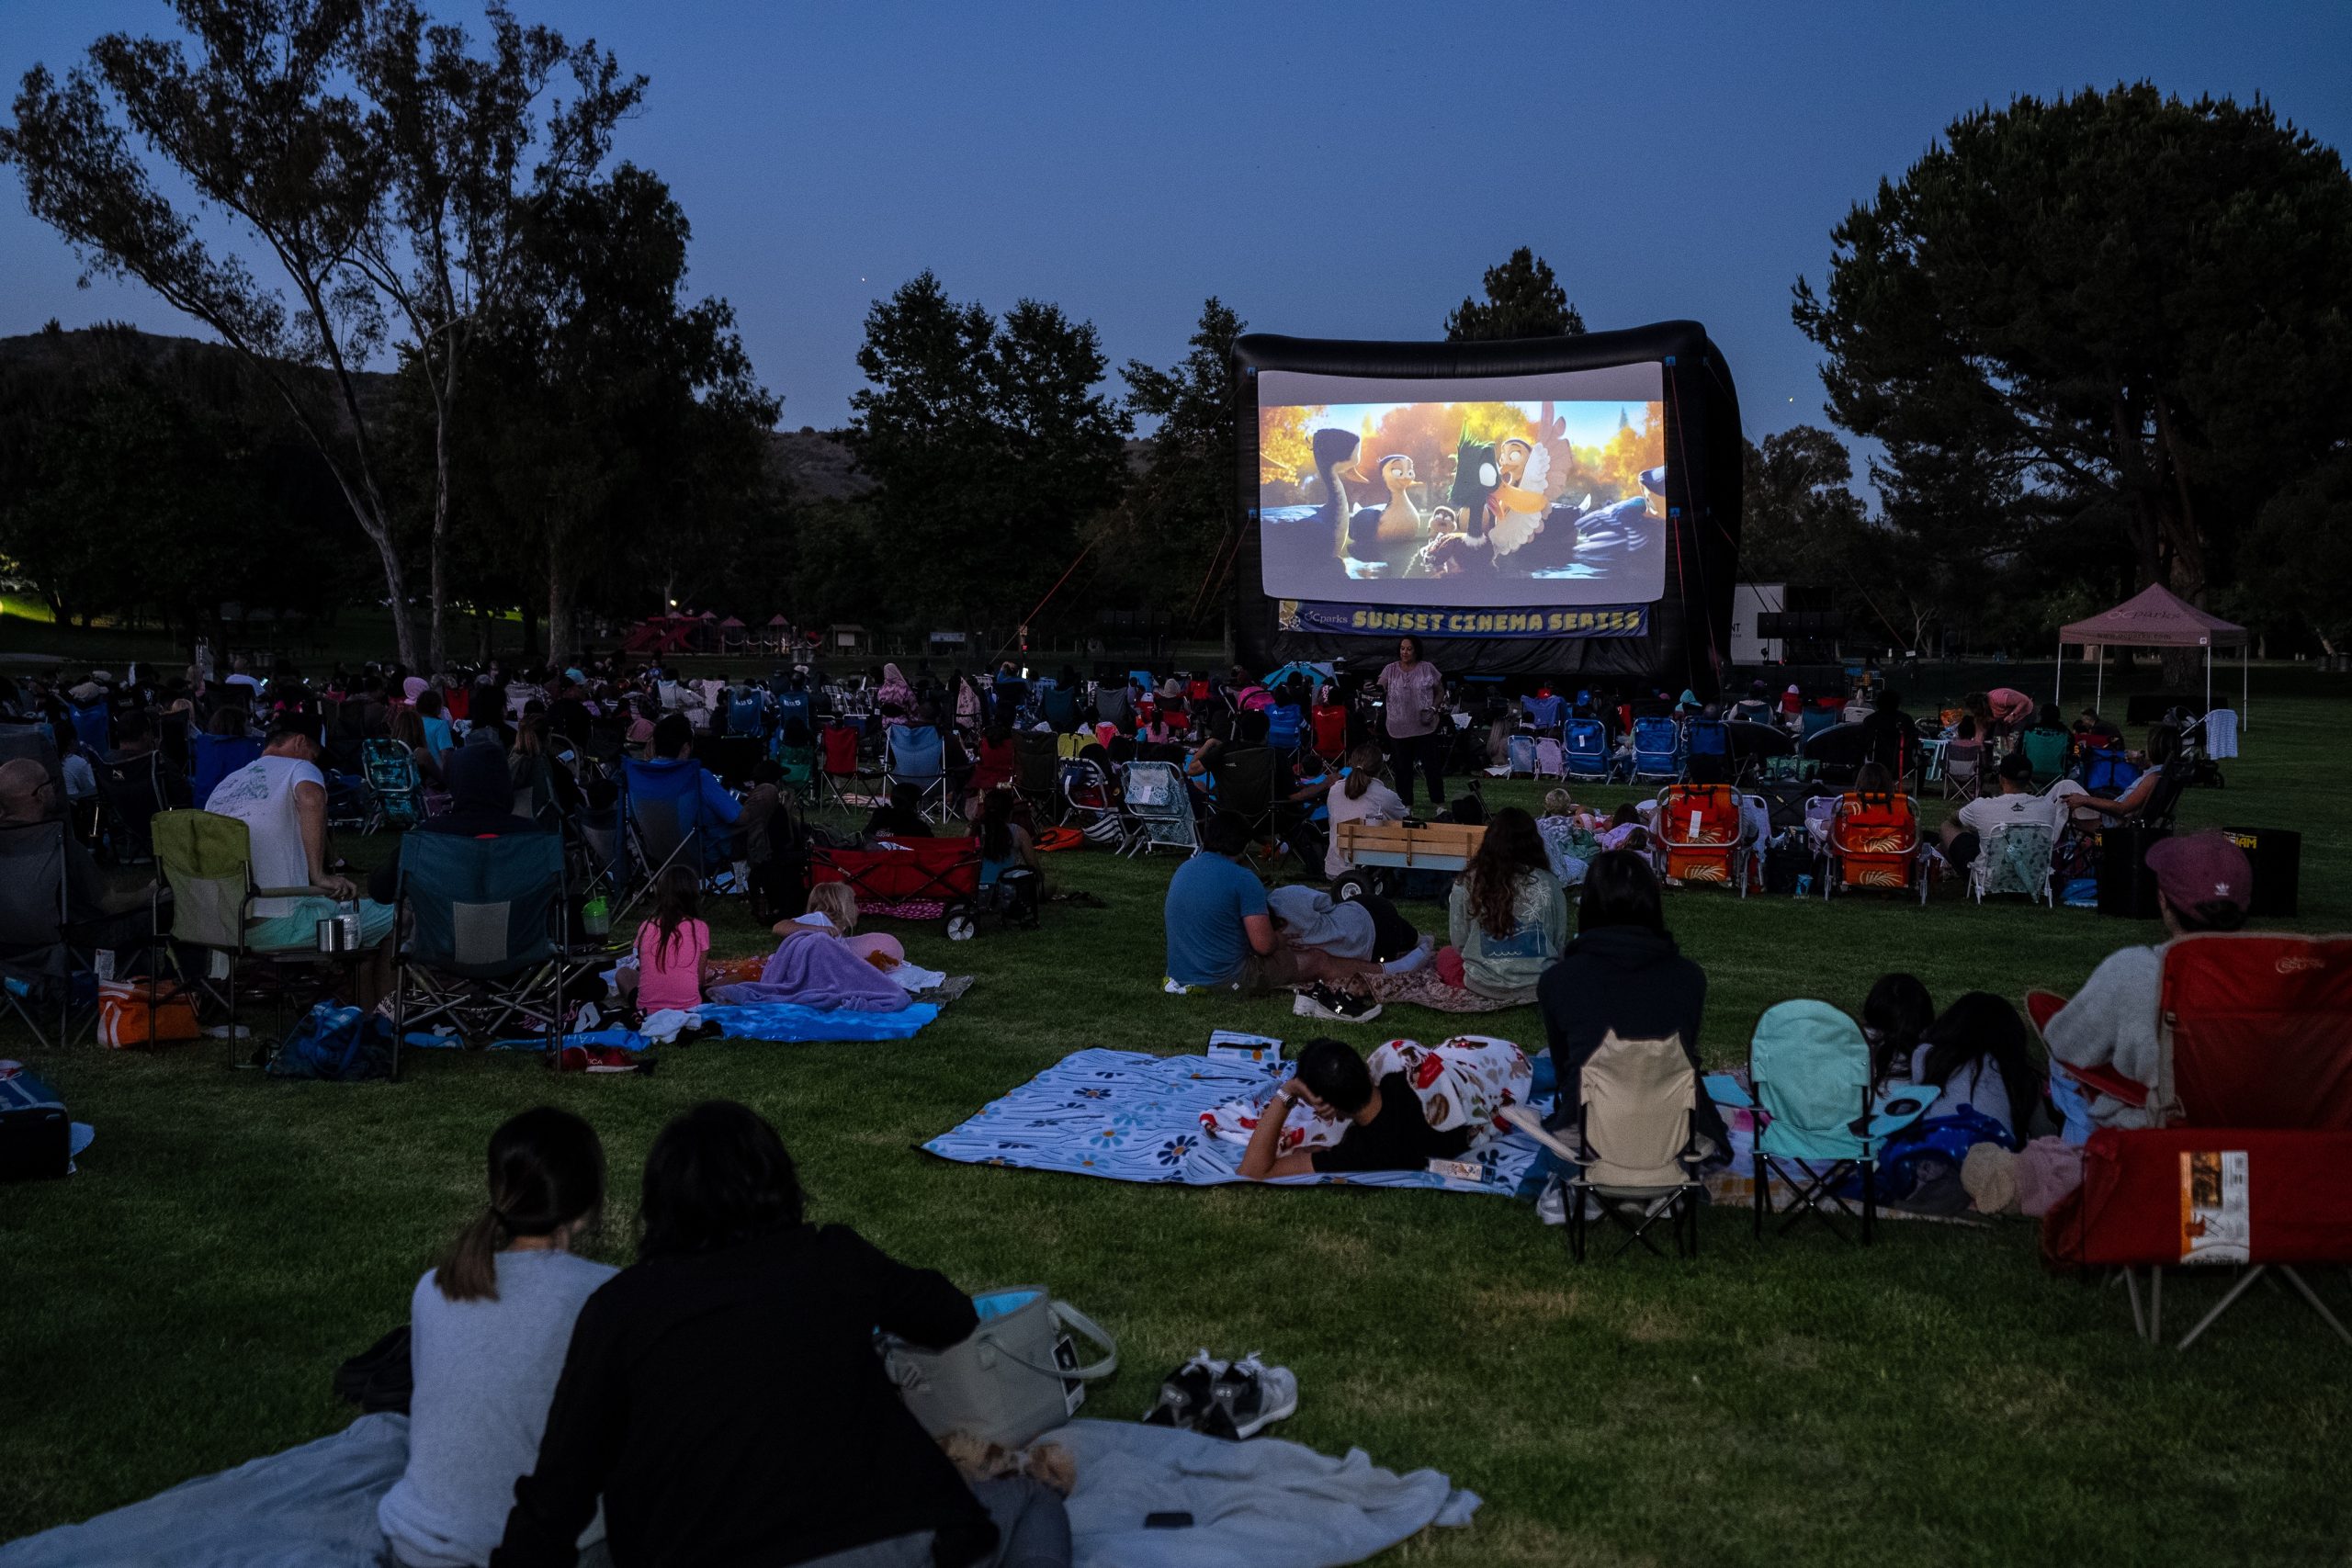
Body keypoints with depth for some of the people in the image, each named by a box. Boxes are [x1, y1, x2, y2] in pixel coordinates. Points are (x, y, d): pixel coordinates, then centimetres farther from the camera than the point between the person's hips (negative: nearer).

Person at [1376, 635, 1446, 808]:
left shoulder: (1428, 668, 1)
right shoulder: (1391, 670, 3)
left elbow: (1440, 691, 7)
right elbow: (1380, 690, -6)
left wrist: (1433, 709, -8)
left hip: (1425, 727, -1)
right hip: (1399, 728, 1)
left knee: (1432, 766, 4)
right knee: (1403, 768, 8)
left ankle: (1439, 802, 16)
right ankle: (1406, 804, 20)